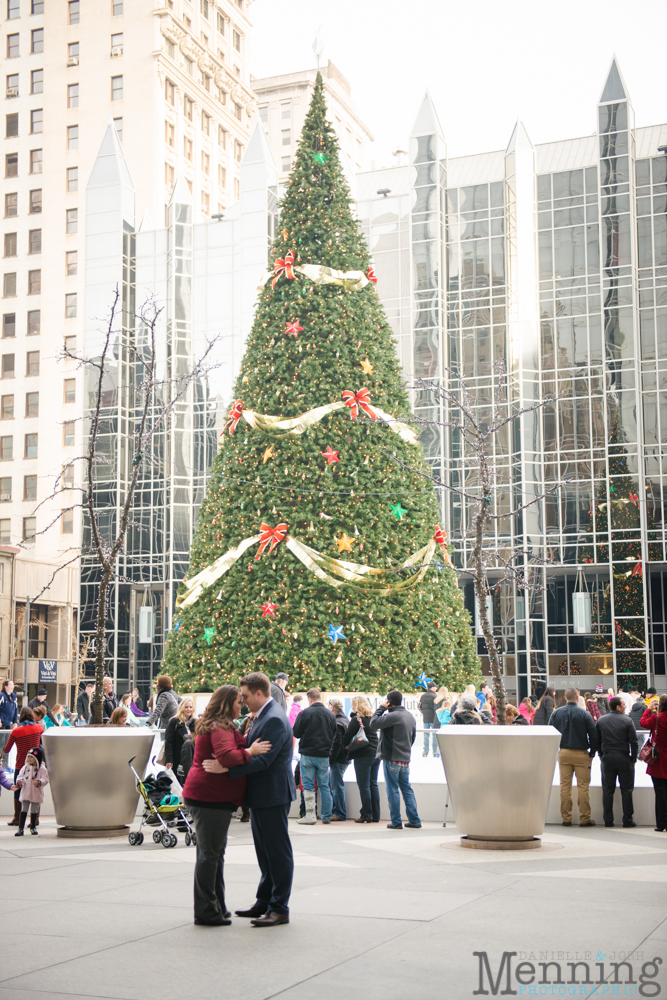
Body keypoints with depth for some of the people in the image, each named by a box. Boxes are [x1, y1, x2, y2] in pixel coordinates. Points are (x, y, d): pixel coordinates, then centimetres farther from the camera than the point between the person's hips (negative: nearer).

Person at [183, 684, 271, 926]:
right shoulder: (220, 728, -16)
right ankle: (206, 911, -1)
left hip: (205, 795, 11)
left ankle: (216, 906, 25)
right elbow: (227, 756, -30)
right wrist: (250, 752, -20)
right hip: (212, 797, -11)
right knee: (210, 853, -6)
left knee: (214, 852, 17)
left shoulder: (216, 726, 20)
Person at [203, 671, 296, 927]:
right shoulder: (263, 716, 13)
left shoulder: (275, 720, -20)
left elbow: (263, 760, -27)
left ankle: (280, 909, 4)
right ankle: (265, 902, 28)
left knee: (278, 852, -3)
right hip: (261, 795, 11)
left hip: (273, 795, -11)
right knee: (266, 852, 18)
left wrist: (224, 768, -28)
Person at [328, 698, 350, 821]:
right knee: (332, 783, 17)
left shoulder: (337, 723, -16)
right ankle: (335, 810, 22)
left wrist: (330, 759, -16)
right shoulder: (346, 720, 14)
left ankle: (340, 813, 1)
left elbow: (336, 743, -20)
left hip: (338, 759, -10)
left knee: (336, 785, -4)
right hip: (345, 758, 10)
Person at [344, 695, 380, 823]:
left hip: (363, 756, -7)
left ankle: (366, 815, 0)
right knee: (373, 785, 10)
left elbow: (347, 737, -9)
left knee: (364, 786, -1)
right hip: (376, 754, 7)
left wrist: (347, 747, 9)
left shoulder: (356, 720, -10)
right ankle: (375, 815, 12)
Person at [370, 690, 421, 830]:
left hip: (392, 759, -8)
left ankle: (396, 822, 3)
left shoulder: (392, 716, -17)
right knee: (407, 789, 12)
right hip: (405, 759, 8)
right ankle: (414, 820, 11)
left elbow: (374, 724, -21)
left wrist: (381, 708, -11)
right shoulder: (410, 716, 11)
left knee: (393, 790, 0)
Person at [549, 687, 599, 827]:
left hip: (563, 753, 3)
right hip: (581, 754, -3)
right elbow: (594, 735, -6)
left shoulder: (556, 713, 2)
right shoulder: (584, 714, -8)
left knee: (565, 786, 7)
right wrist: (592, 753, 6)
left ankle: (566, 818, 8)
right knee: (583, 786, 2)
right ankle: (584, 818, 2)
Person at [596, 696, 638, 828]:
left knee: (608, 790, 7)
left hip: (607, 758, 3)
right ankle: (627, 820, 6)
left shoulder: (601, 720, 3)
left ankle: (608, 820, 7)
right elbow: (634, 742, -7)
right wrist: (633, 759, 3)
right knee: (626, 790, 5)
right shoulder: (627, 721, -7)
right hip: (624, 758, -3)